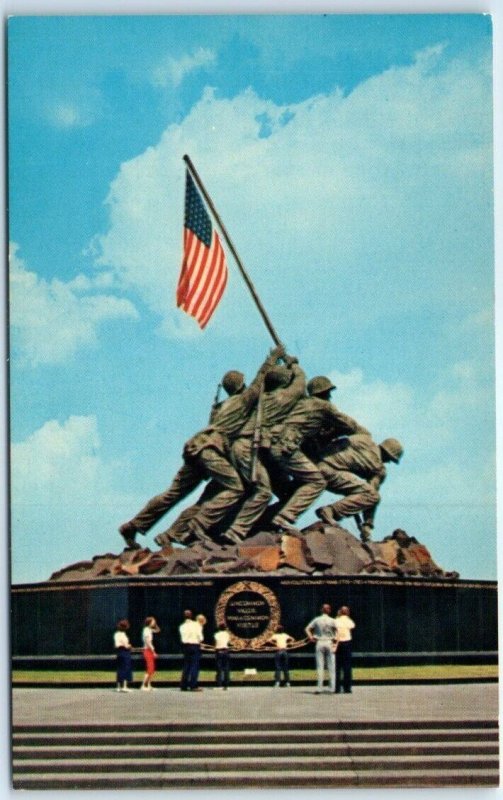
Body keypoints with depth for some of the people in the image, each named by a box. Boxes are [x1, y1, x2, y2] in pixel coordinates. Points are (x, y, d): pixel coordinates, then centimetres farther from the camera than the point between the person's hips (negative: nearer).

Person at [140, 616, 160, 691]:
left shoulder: (149, 630, 12)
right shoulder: (146, 630, -15)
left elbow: (157, 630, 28)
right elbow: (148, 642, -20)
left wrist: (155, 624, 10)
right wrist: (153, 652, -19)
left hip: (150, 651, 10)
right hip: (148, 651, -10)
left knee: (152, 670, 10)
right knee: (149, 669, -11)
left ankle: (149, 685, 13)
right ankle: (143, 686, -10)